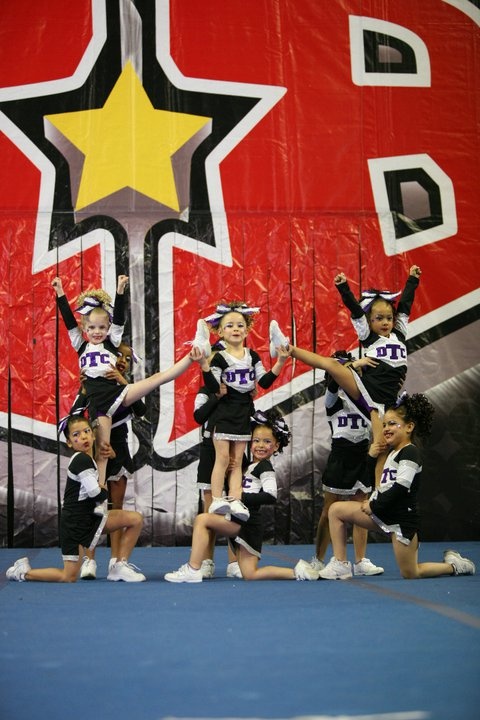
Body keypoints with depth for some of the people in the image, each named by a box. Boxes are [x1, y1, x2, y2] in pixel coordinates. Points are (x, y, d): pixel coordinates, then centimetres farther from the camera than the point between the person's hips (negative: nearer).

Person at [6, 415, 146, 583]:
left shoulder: (88, 458, 7)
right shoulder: (82, 459, -20)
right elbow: (94, 492, -27)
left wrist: (107, 451, 9)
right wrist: (103, 489, -3)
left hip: (89, 517, 9)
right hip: (75, 523, -9)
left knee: (136, 519, 1)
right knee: (69, 577, -4)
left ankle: (119, 567, 2)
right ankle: (24, 572, 15)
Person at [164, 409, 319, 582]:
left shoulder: (265, 467, -6)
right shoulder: (251, 466, 21)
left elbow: (270, 496, -20)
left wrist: (240, 497, -20)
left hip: (248, 522, -10)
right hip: (241, 523, 10)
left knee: (202, 519, -16)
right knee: (250, 575, 8)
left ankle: (193, 570, -20)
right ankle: (297, 572, 9)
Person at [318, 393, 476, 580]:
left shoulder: (410, 453, -12)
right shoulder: (391, 452, 14)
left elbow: (400, 487, -21)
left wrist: (374, 506, -14)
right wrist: (372, 458, 4)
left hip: (402, 518, -9)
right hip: (381, 512, 9)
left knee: (410, 574, -2)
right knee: (336, 510, -2)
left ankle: (453, 565, 23)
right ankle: (340, 565, -3)